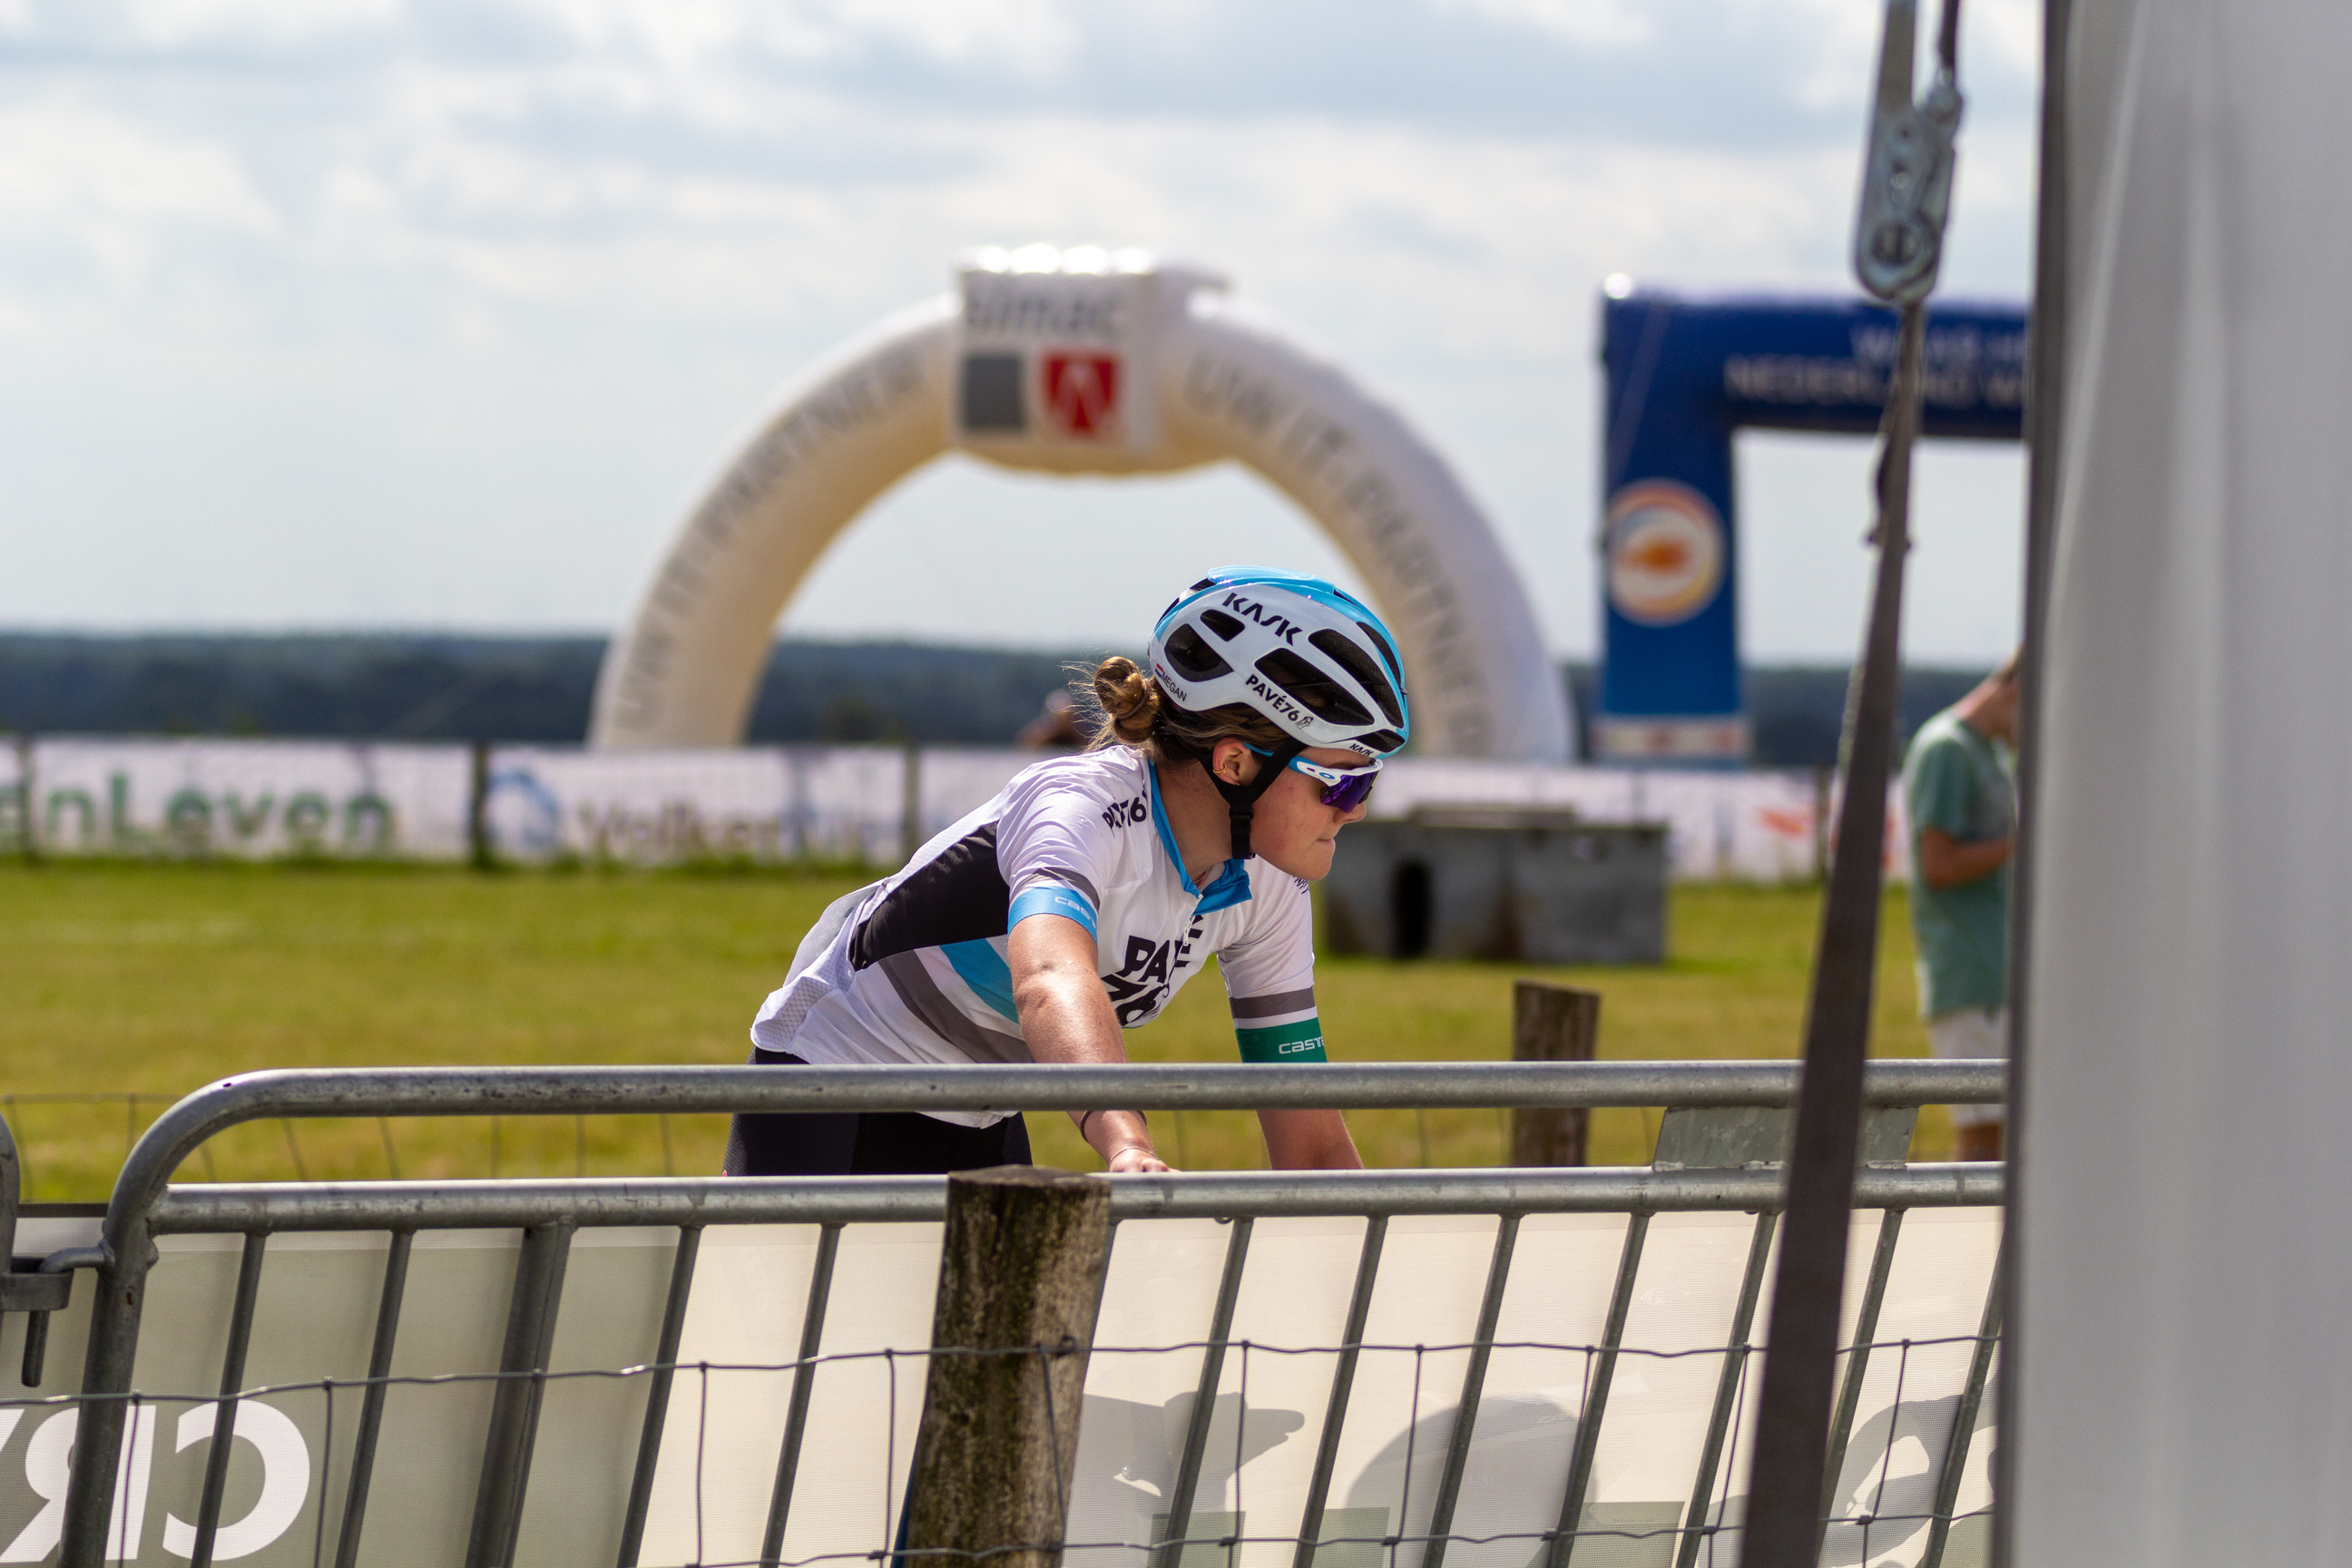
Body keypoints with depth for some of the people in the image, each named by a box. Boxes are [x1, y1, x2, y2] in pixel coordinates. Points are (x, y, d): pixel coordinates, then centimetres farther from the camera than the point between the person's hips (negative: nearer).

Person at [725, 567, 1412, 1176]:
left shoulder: (1264, 889, -10)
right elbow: (1052, 984, -54)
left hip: (979, 1133, 7)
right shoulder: (1085, 806, -32)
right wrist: (1130, 1150, -71)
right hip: (830, 1110, -7)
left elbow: (1312, 1143, -4)